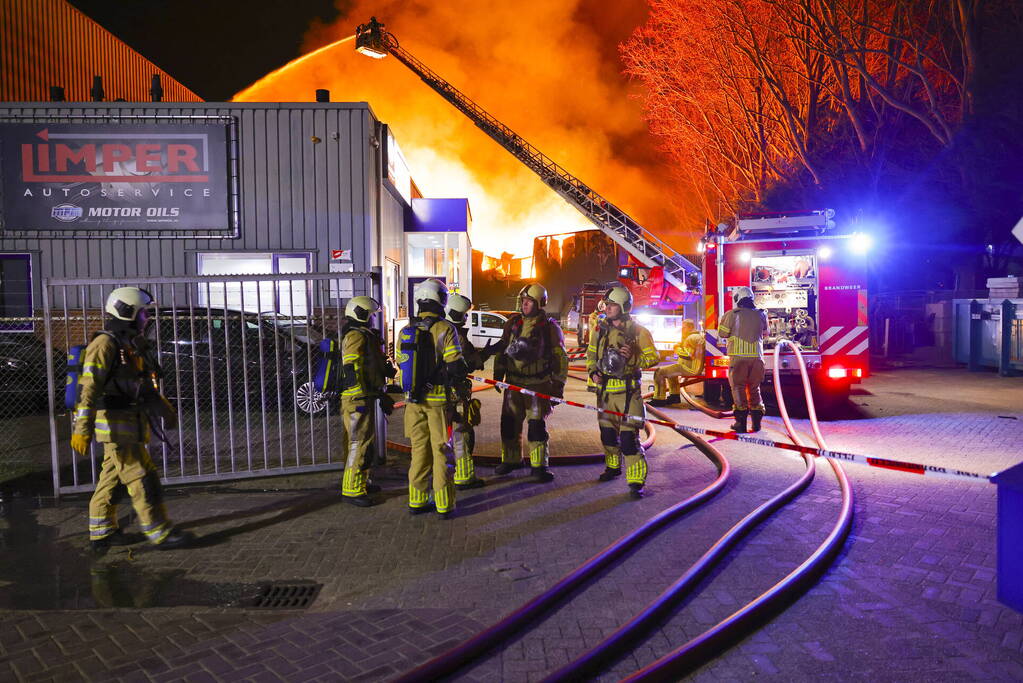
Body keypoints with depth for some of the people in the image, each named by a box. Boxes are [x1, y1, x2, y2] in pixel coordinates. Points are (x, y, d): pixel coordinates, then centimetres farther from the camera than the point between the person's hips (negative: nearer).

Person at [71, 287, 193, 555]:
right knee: (142, 478, -6)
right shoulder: (105, 344, -14)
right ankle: (160, 534, -1)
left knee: (113, 478, 15)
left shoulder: (133, 346, 15)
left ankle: (101, 532, 25)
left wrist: (163, 407, 34)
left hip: (131, 423, 9)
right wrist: (82, 428, -26)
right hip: (115, 423, -9)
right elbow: (88, 387, -21)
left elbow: (144, 385, 27)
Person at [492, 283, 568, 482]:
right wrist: (498, 376, 11)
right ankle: (511, 460, 25)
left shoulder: (550, 326, -3)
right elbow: (501, 350, 15)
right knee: (509, 423, 9)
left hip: (538, 384, -4)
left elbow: (560, 358, -2)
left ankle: (539, 466, 7)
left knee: (537, 425, -3)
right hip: (513, 382, 4)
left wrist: (558, 386, -5)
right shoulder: (513, 323, 8)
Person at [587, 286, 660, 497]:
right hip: (605, 390, 5)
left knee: (629, 436, -11)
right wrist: (593, 372, 4)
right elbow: (591, 354, 21)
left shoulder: (638, 331, -5)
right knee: (607, 432, 17)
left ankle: (636, 481, -4)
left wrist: (632, 357, -19)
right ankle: (613, 467, 39)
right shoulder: (601, 330, 9)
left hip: (628, 391, -5)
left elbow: (653, 357, -4)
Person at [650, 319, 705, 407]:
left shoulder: (692, 338, -17)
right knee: (670, 371, 34)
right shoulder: (699, 335, 18)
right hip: (694, 367, 11)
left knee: (660, 372, -13)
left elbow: (688, 355, -27)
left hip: (690, 368, -11)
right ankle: (675, 396, 31)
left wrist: (678, 349, -10)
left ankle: (659, 399, -13)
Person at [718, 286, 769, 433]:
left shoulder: (731, 315, -6)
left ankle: (741, 422, -3)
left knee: (738, 387, 3)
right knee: (754, 388, 15)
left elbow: (722, 334, 1)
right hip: (757, 356, 3)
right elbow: (765, 334, 18)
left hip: (738, 356, -3)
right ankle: (757, 421, 15)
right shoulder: (761, 315, 5)